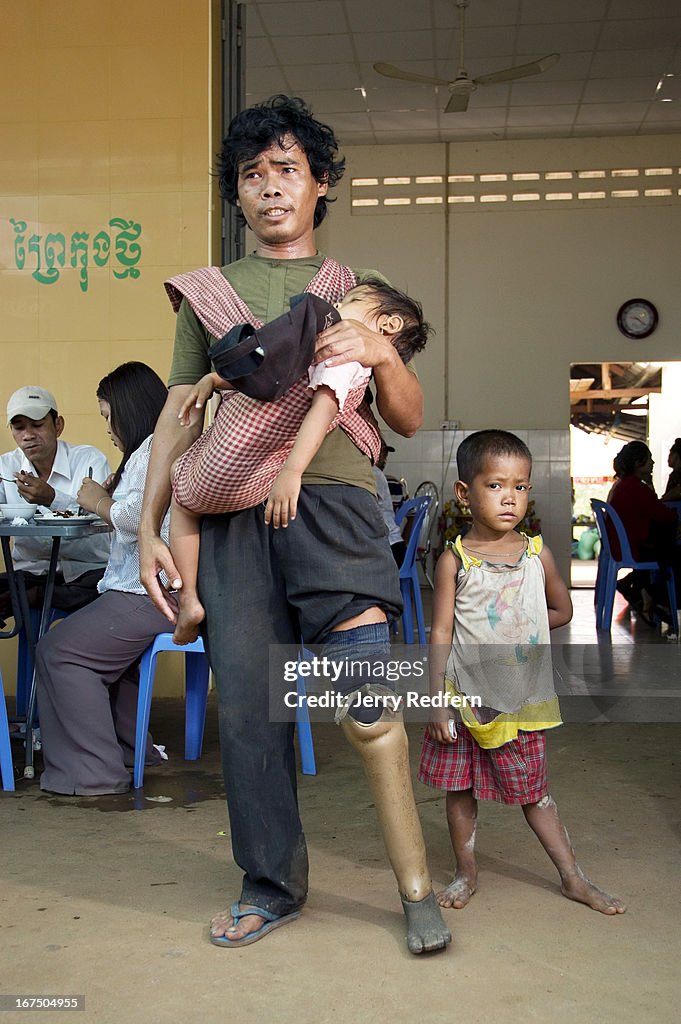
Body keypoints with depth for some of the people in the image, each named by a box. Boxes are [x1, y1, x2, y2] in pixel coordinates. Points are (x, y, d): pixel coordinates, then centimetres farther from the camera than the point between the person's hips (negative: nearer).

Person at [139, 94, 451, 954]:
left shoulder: (356, 290, 18)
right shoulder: (206, 293, 20)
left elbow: (409, 420, 16)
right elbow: (177, 416, 17)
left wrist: (380, 353, -5)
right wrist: (148, 527, 8)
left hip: (332, 499, -2)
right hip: (232, 507, 2)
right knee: (248, 706, 2)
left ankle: (416, 889, 4)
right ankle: (272, 885, 19)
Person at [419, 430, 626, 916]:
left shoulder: (538, 553, 0)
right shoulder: (455, 560, -7)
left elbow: (563, 610, 15)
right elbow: (441, 634, -7)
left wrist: (515, 630, 6)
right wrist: (438, 701, -11)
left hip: (522, 699, 1)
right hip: (465, 696, -1)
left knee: (535, 793, 11)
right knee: (460, 790, 10)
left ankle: (574, 878, 25)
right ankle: (467, 874, 29)